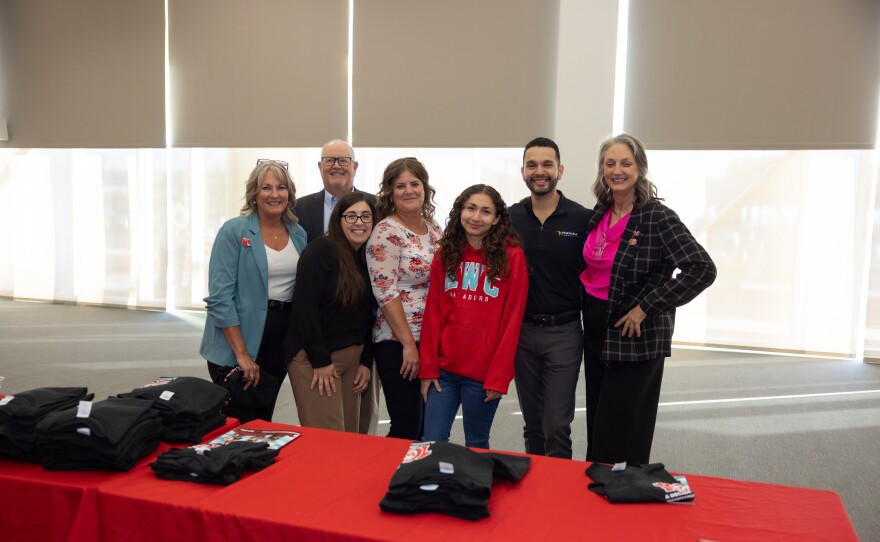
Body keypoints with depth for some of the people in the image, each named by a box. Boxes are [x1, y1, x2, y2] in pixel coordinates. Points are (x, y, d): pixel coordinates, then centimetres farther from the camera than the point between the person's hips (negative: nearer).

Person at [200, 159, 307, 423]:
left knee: (263, 422, 16)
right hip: (237, 344, -5)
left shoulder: (299, 234, 6)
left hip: (281, 342, 5)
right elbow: (219, 296, -14)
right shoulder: (234, 231, -9)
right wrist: (242, 353, -18)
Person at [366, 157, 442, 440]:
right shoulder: (386, 233, -11)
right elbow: (385, 293, -16)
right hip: (398, 342, -7)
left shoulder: (434, 228, 9)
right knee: (406, 429, -2)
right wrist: (408, 344, -17)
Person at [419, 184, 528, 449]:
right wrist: (428, 367, 0)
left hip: (484, 373, -3)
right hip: (443, 369, 3)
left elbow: (512, 320, -8)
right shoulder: (445, 253, 5)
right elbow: (433, 313, 5)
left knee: (476, 446, 12)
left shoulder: (512, 256, -6)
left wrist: (499, 376, -11)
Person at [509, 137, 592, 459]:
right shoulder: (510, 218, 2)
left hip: (564, 332, -3)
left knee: (557, 426, 0)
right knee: (532, 425, 15)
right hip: (521, 330, 3)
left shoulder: (583, 219, -5)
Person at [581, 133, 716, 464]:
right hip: (596, 334, 7)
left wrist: (645, 308, -20)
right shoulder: (599, 214, 5)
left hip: (636, 340, -7)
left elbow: (702, 270, -23)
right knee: (596, 431, 16)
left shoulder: (657, 217, -15)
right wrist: (588, 305, 9)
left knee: (620, 442, 0)